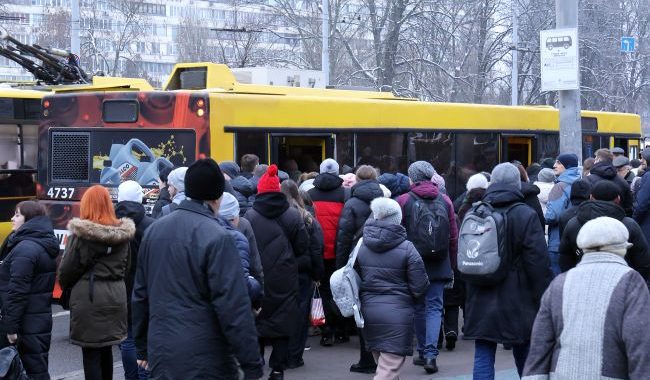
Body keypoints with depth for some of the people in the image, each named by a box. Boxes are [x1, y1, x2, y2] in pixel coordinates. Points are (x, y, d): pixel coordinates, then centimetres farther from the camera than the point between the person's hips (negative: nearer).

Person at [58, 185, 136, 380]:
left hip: (88, 297, -6)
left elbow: (67, 269, -8)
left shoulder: (82, 234, -13)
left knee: (91, 353, 0)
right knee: (106, 349, 18)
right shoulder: (122, 233, 4)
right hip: (115, 296, 6)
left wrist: (64, 284, 11)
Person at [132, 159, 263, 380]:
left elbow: (140, 294, 16)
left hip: (161, 354, 7)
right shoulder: (216, 237, -14)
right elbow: (234, 307, -17)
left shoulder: (154, 230, 8)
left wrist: (142, 347, 25)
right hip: (205, 360, -6)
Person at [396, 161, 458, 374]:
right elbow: (454, 236, 5)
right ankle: (430, 353, -11)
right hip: (438, 266, 1)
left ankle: (423, 352, 20)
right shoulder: (445, 200, 2)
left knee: (418, 308, 12)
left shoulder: (403, 201, -6)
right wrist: (451, 264, 14)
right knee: (434, 307, 3)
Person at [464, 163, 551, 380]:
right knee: (525, 359, 11)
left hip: (480, 305, 3)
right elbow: (539, 263, -11)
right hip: (518, 303, -3)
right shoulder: (526, 216, -9)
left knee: (483, 360, 3)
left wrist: (467, 300, 19)